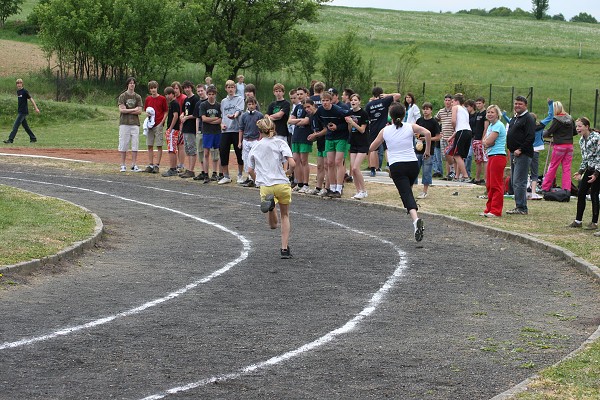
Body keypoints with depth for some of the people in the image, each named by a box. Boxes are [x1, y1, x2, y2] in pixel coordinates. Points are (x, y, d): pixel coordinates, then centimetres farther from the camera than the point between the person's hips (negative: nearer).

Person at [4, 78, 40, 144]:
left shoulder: (24, 91, -11)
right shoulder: (18, 91, 12)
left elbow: (31, 99, -10)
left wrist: (36, 108, -12)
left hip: (23, 111, -9)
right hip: (20, 111, 9)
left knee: (16, 125, -12)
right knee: (25, 126, 12)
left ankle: (10, 139, -13)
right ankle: (33, 138, 20)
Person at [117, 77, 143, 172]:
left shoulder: (138, 97, 10)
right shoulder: (122, 96, 3)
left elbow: (139, 111, 1)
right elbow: (121, 109, -8)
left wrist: (127, 111, -7)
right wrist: (133, 109, -6)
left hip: (135, 123, 3)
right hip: (124, 123, -3)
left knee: (135, 144, -1)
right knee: (123, 144, -3)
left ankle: (134, 165, 2)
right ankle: (123, 165, 1)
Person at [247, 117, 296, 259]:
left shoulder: (255, 148, 11)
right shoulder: (280, 143, 2)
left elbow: (250, 170, 15)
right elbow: (292, 164, -9)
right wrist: (288, 172, 13)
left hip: (265, 187, 1)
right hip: (282, 183, -1)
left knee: (273, 224, 11)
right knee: (285, 215, 21)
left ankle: (269, 202, -21)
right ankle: (285, 249, 13)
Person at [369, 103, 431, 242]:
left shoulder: (385, 131, 5)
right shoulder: (411, 127, 3)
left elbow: (371, 148, 13)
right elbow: (427, 133, -13)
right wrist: (427, 151, -2)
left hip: (396, 166, -2)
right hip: (413, 164, 2)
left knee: (406, 194, -10)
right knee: (408, 189, 25)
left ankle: (416, 220, -34)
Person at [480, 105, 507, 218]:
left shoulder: (498, 125, -12)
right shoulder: (490, 125, 18)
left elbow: (488, 142, -18)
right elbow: (484, 142, 13)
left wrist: (486, 141, 2)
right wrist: (487, 142, -7)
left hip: (498, 156, -10)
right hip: (491, 157, 10)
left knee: (496, 185, -7)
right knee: (489, 185, 12)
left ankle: (496, 211, -6)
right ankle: (489, 209, 18)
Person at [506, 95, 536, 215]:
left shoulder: (528, 119, -10)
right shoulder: (514, 118, 19)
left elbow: (531, 137, -18)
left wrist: (520, 150, -19)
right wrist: (511, 149, 14)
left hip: (523, 155, -10)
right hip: (514, 153, 10)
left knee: (519, 182, -12)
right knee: (514, 181, 11)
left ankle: (521, 208, -9)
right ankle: (520, 206, 16)